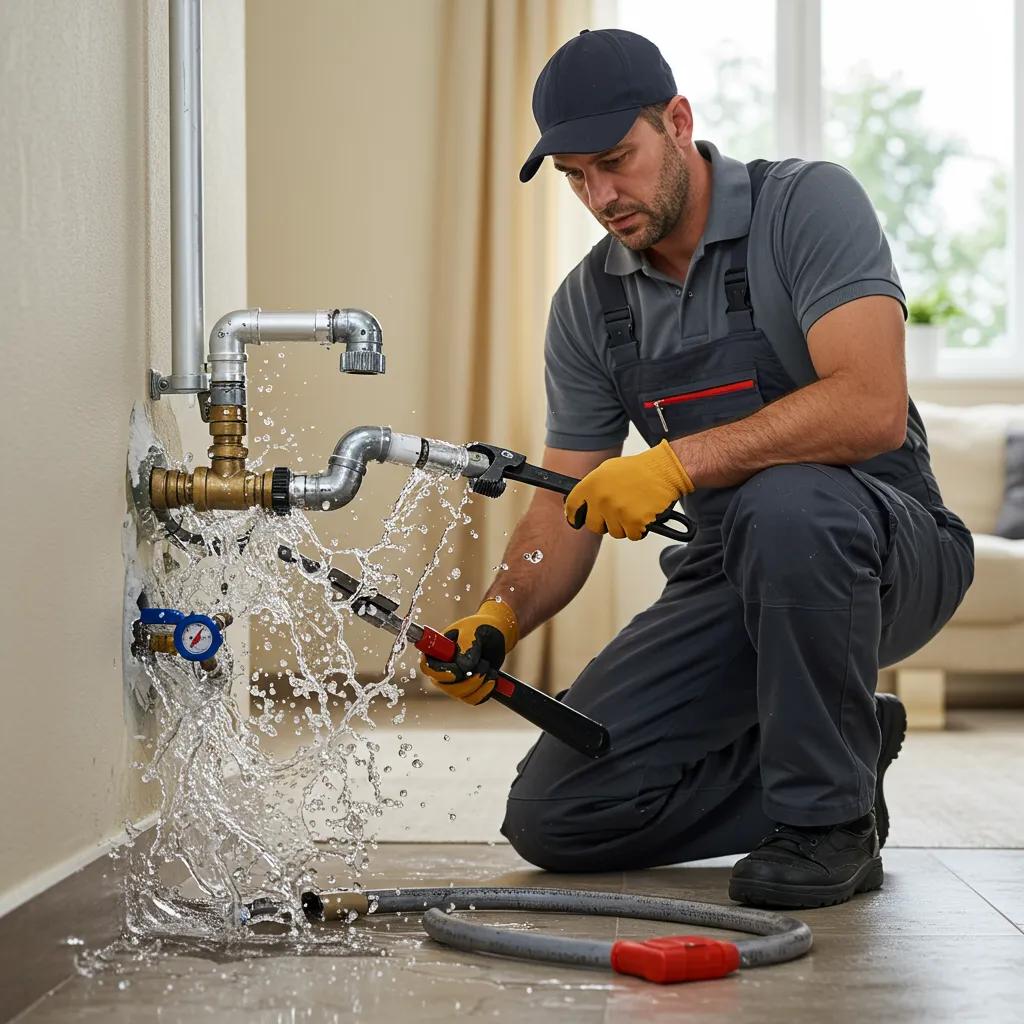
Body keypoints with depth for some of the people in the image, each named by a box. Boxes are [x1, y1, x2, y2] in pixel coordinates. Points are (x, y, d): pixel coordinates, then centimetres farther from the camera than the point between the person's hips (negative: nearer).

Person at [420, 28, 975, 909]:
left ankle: (829, 819, -20)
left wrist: (682, 460, -38)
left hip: (886, 548, -5)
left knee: (785, 503, -41)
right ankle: (842, 752, 10)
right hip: (728, 581, 6)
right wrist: (497, 621, -17)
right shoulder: (589, 305, 2)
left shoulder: (809, 205, -15)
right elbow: (568, 508, 3)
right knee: (553, 814, -7)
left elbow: (871, 407, -30)